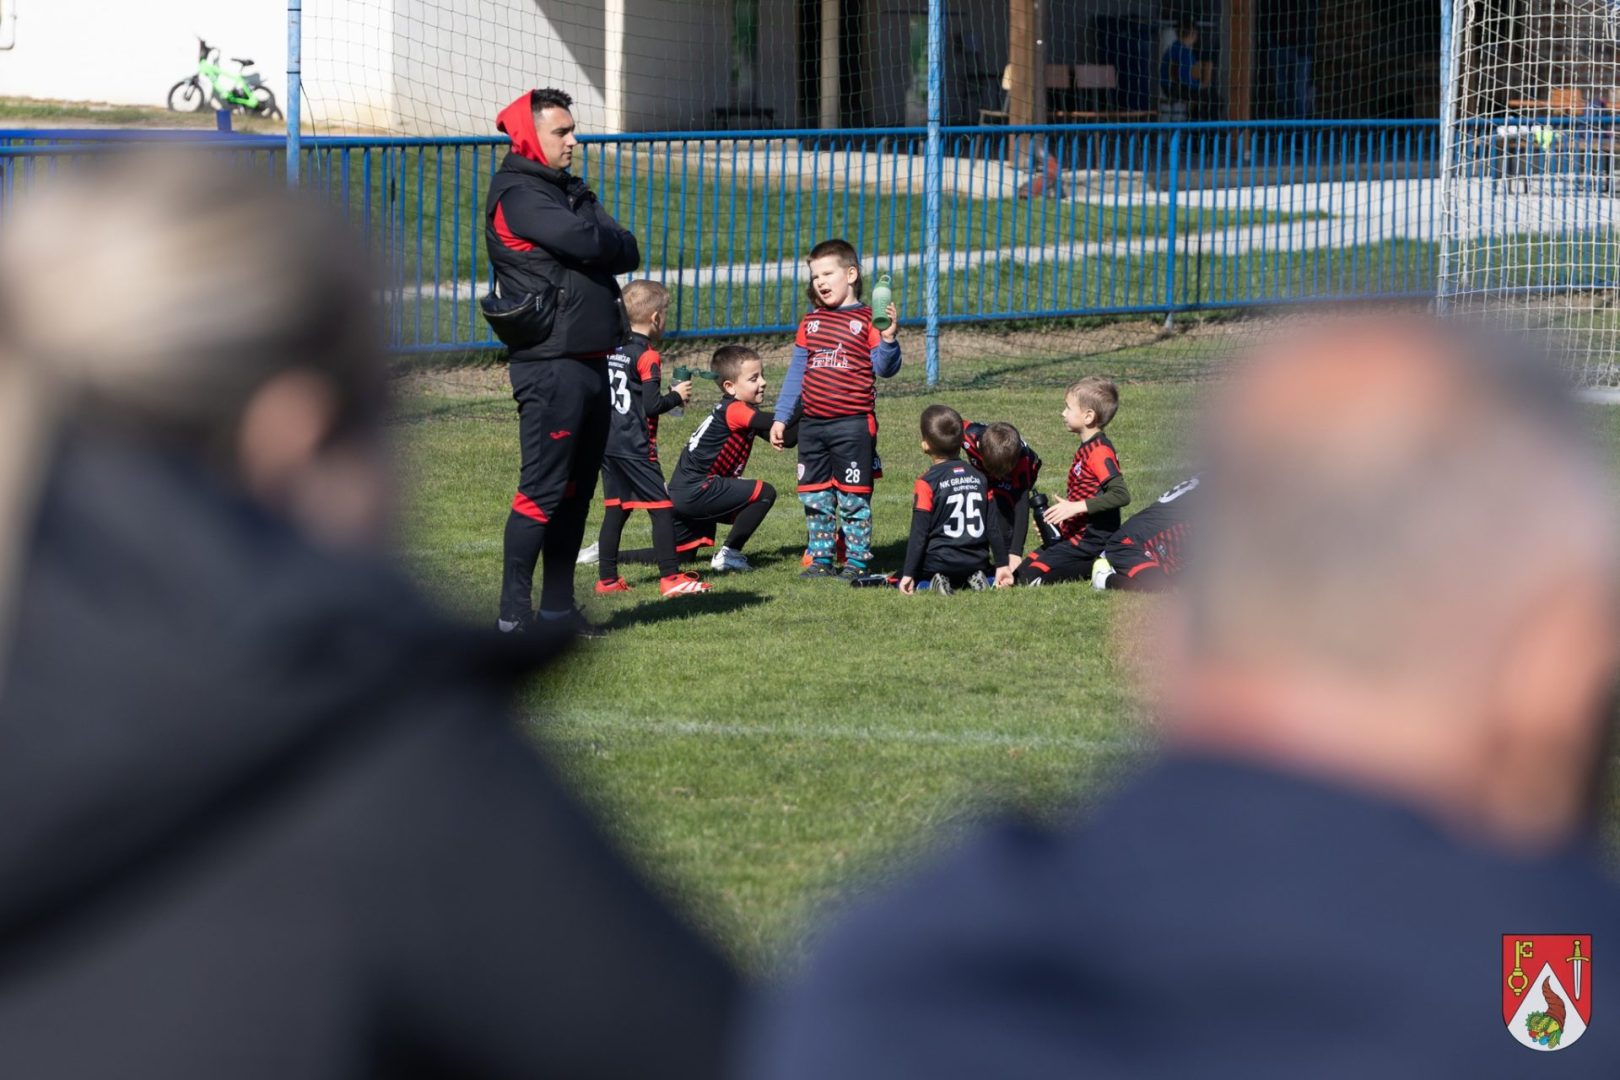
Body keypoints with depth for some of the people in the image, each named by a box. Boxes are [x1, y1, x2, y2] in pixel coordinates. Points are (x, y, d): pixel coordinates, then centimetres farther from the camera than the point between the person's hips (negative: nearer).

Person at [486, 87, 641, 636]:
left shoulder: (572, 192, 19)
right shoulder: (519, 195, -9)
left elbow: (627, 253, 10)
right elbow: (585, 241, -21)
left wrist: (604, 246, -10)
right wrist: (609, 242, 0)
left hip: (591, 361, 9)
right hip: (550, 363, -9)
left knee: (576, 488, 11)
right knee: (543, 489, -9)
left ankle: (558, 606, 17)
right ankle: (515, 615, -7)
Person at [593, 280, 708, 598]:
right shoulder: (646, 356, -13)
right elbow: (651, 406, -18)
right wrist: (677, 396, 0)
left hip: (607, 441, 8)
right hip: (635, 447, -8)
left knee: (615, 509, 12)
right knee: (662, 508, -3)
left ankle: (606, 578, 13)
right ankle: (671, 577, -5)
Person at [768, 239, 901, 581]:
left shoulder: (867, 321, -3)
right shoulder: (811, 323, 13)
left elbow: (885, 368, -9)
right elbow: (796, 372, 17)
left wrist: (889, 339, -27)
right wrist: (781, 417, 14)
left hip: (853, 424, -5)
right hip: (813, 424, 6)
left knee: (853, 497, -2)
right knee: (815, 497, 8)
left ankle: (857, 561, 5)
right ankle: (821, 559, 17)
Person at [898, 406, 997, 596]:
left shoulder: (927, 483, -10)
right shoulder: (979, 477, 6)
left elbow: (919, 533, -12)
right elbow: (993, 528, 8)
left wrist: (909, 574, -9)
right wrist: (1002, 564, 16)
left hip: (939, 562, -5)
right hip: (975, 563, 5)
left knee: (899, 579, 16)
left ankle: (936, 582, -11)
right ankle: (973, 578, 2)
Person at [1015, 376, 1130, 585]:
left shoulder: (1099, 451, -17)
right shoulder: (1087, 448, 15)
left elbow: (1121, 495, -27)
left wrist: (1076, 507, -27)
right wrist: (1058, 516, 10)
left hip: (1091, 540, -10)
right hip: (1077, 533, 10)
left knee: (1031, 576, -17)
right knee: (1022, 569, 11)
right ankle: (1097, 564, 7)